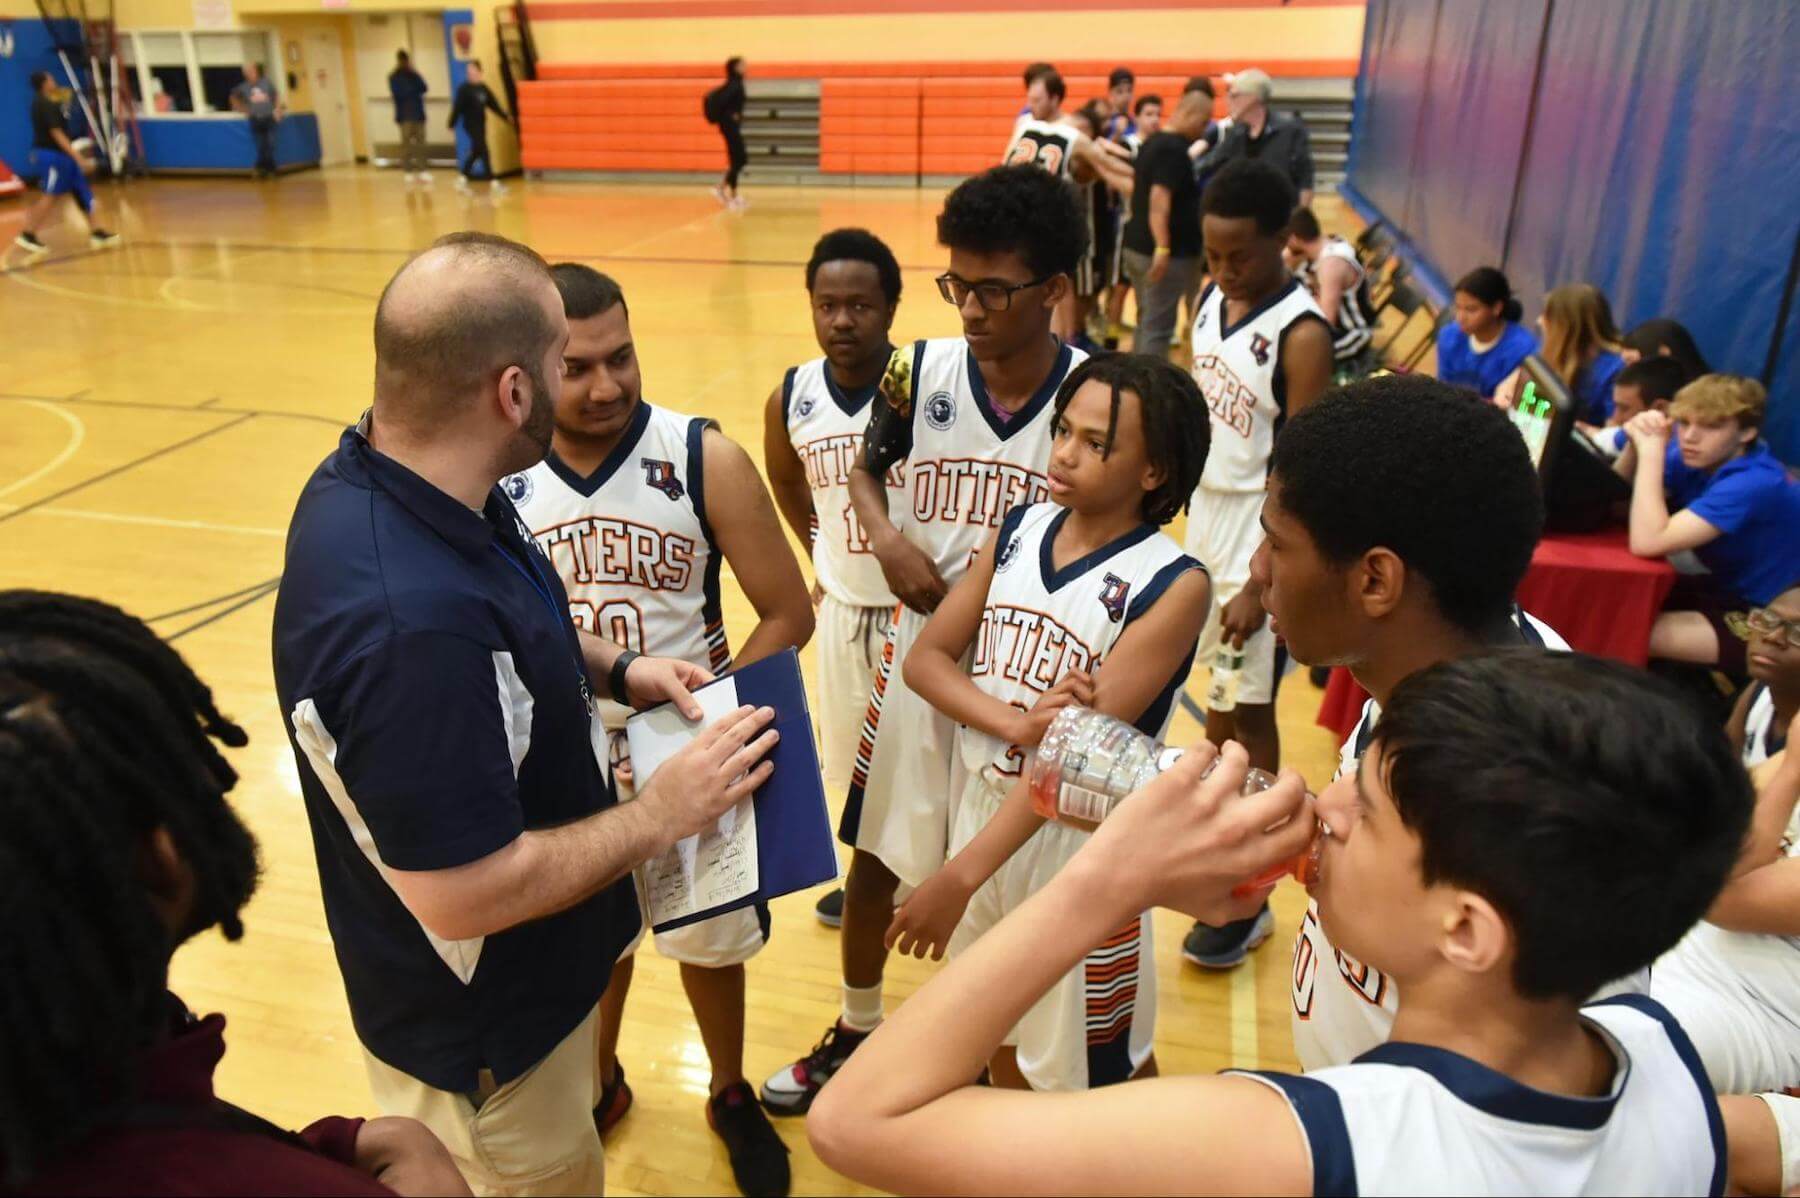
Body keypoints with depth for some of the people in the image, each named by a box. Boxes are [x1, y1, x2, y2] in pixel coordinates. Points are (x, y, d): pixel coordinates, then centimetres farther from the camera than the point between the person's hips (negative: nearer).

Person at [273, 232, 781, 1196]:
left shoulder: (387, 482, -9)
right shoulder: (410, 623, -40)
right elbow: (461, 894, -33)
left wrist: (612, 668, -2)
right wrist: (658, 815, -22)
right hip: (481, 1042, -8)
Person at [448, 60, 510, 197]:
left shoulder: (483, 88, 9)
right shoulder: (464, 89, -10)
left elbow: (493, 104, 16)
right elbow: (457, 107, -11)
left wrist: (505, 117, 14)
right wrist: (452, 124, -11)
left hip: (481, 124, 7)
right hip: (471, 125, -7)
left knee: (476, 152, 14)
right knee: (483, 152, -11)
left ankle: (462, 179, 26)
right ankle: (493, 183, -11)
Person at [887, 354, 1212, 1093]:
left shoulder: (1173, 587, -20)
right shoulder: (1019, 530, -2)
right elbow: (927, 657, -4)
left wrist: (960, 876, -30)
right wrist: (1018, 722, -23)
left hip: (1079, 843, -5)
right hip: (981, 809, 6)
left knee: (1102, 1066, 16)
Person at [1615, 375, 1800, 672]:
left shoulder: (1753, 484, -29)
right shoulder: (1695, 457, -6)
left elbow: (1647, 543, -39)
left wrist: (1652, 449, -32)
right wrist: (1637, 445, -22)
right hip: (1728, 589, 8)